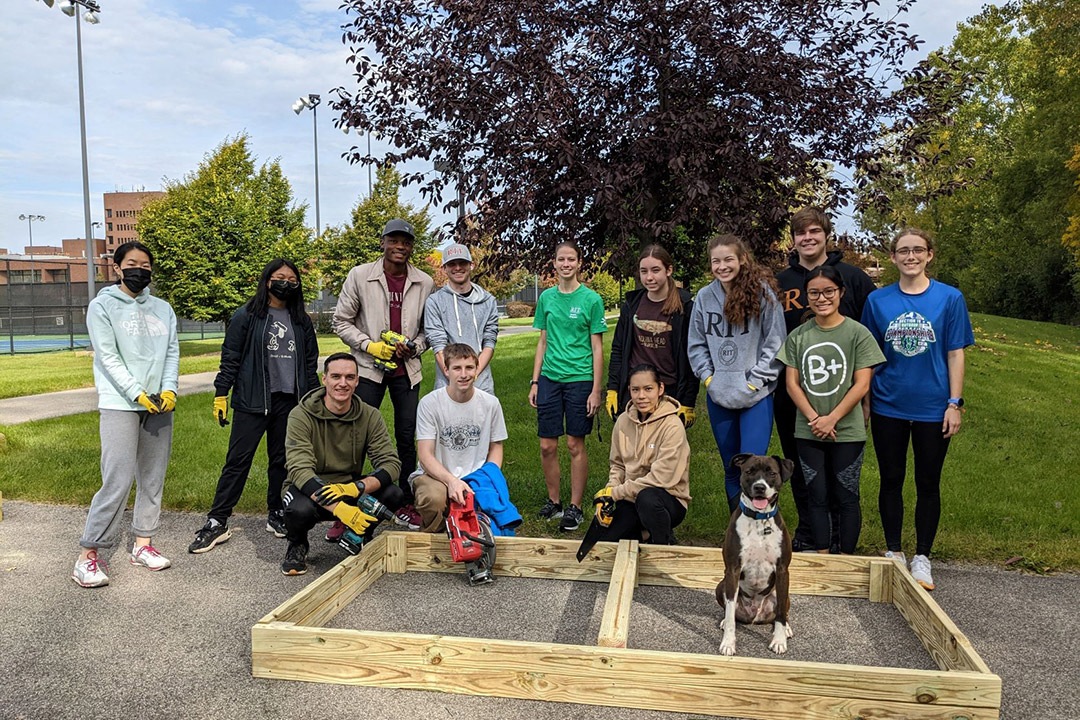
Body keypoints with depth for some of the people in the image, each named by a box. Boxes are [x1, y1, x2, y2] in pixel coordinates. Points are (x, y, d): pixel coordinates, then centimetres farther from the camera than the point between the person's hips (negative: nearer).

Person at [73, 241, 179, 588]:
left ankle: (142, 544, 18)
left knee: (153, 478, 7)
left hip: (159, 405, 5)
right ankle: (89, 555, -1)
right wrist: (137, 394, -16)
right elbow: (108, 357, -7)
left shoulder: (163, 309, 13)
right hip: (120, 404, -5)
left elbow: (172, 353, 8)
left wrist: (169, 390, -8)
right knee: (118, 481, -11)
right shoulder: (102, 306, 0)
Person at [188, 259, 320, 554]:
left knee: (281, 461, 10)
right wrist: (220, 394, -5)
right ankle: (217, 523, 2)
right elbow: (230, 357, 0)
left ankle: (277, 515, 22)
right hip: (252, 401, -3)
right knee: (238, 460, -3)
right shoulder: (246, 316, 0)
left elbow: (310, 363, 15)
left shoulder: (301, 321, 11)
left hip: (289, 401, 4)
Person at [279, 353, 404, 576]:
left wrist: (357, 487, -35)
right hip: (310, 491, -2)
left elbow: (391, 462, -14)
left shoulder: (370, 416, -7)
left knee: (394, 494, -24)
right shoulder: (301, 416, -17)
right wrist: (339, 508, -43)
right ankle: (297, 545, 1)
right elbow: (300, 471, -28)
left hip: (349, 490, 3)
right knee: (300, 509, -37)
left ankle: (357, 536, 7)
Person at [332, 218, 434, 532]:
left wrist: (414, 347, -9)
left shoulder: (424, 283, 2)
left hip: (407, 370, 2)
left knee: (407, 438, 8)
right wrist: (369, 345, -11)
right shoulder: (360, 275, -3)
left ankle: (406, 504, 23)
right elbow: (341, 321, 1)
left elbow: (430, 328, 11)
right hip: (368, 367, -2)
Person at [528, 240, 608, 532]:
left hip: (580, 379, -3)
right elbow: (543, 342, 13)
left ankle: (574, 507, 15)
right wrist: (534, 381, 10)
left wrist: (596, 389, -7)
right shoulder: (547, 297, 7)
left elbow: (597, 347, -3)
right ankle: (554, 502, 23)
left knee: (576, 444, 4)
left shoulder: (591, 299, -4)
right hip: (549, 378, 4)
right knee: (547, 446, 5)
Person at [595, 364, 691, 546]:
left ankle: (666, 545, -9)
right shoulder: (624, 420, -1)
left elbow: (661, 477, -23)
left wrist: (616, 492, -20)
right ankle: (644, 534, 18)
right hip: (631, 498, 5)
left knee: (647, 498, -37)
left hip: (668, 499, -5)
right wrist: (608, 492, -10)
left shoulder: (672, 425, -19)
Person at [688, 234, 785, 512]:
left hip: (756, 396, -4)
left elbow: (775, 343, -7)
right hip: (718, 396, 4)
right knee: (731, 468, 14)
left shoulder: (762, 291, -8)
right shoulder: (704, 296, 2)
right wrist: (708, 376, 0)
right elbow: (696, 344, 10)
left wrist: (755, 380, -10)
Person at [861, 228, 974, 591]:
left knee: (928, 483, 9)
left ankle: (922, 557, 23)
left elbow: (955, 354, -1)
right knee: (891, 480, 10)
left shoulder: (949, 298, -3)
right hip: (888, 407, 1)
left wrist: (955, 403, -5)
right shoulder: (878, 300, 1)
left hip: (932, 408, -1)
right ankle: (893, 552, 25)